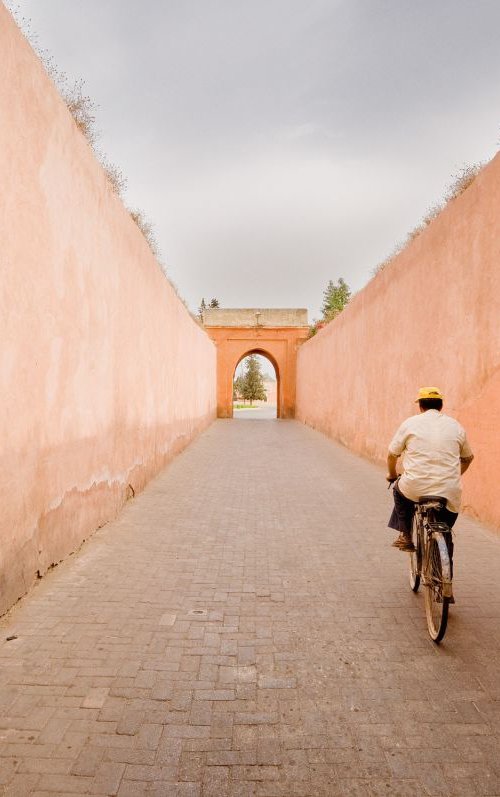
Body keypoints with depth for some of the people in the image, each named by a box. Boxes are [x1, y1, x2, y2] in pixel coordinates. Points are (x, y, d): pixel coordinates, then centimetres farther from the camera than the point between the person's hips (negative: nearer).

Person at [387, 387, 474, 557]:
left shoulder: (410, 423, 3)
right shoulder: (455, 426, 10)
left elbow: (392, 455, 9)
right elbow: (468, 458, 23)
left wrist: (392, 475, 28)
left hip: (415, 488, -2)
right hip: (449, 493, 2)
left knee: (400, 489, 32)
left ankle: (405, 536, 29)